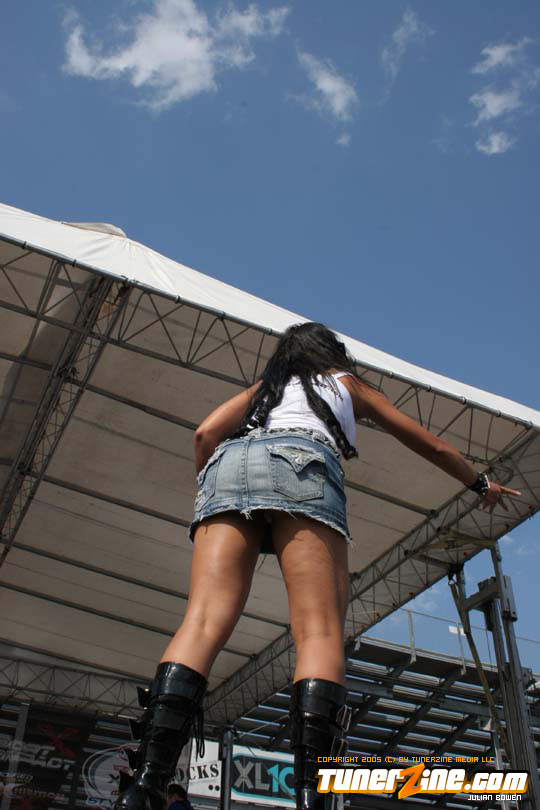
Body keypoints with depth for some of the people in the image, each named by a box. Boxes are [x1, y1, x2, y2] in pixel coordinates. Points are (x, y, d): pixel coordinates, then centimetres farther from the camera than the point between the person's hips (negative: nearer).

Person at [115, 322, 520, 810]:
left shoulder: (263, 387, 39)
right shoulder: (348, 383, 35)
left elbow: (206, 433, 18)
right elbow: (431, 445, 41)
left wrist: (212, 493, 28)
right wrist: (481, 483, 55)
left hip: (231, 462, 3)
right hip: (301, 462, -3)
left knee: (204, 623, -14)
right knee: (320, 634, -12)